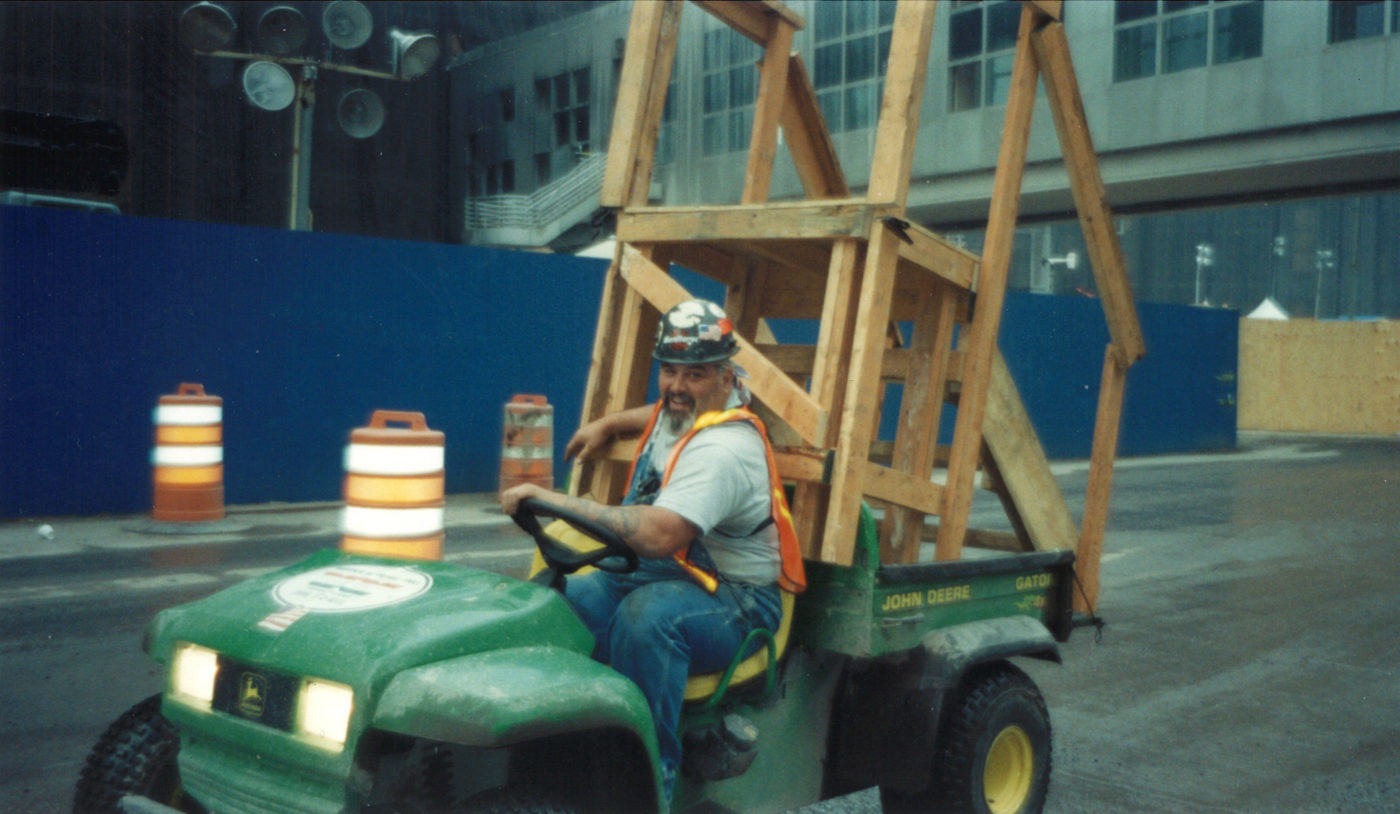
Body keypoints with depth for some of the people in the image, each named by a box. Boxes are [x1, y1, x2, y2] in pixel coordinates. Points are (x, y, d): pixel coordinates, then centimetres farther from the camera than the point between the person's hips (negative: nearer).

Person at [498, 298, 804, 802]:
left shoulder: (723, 449, -23)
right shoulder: (678, 412, 8)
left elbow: (660, 535, -37)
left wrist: (557, 501, -34)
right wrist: (607, 425, 28)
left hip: (733, 602, -9)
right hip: (653, 575, 9)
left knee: (646, 615, -39)